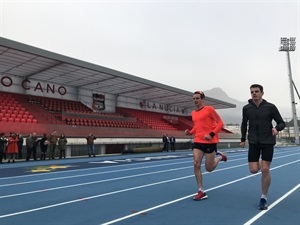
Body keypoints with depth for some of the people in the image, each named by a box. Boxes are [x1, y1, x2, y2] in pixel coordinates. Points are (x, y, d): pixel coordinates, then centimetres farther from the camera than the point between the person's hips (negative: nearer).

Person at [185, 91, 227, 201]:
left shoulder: (209, 109, -8)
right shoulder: (193, 113, 11)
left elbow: (220, 123, -7)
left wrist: (212, 134, -19)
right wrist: (190, 132, 2)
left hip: (210, 141, -5)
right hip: (198, 142, 5)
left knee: (209, 168, 4)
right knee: (196, 164, -7)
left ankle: (219, 157, 37)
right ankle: (201, 192, 4)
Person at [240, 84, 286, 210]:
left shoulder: (270, 107, -5)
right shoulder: (246, 108, 1)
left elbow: (282, 123, 0)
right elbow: (244, 124, 14)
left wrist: (277, 128, -23)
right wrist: (243, 139, 14)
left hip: (268, 142, -2)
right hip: (253, 142, 2)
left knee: (265, 170, -5)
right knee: (254, 170, -3)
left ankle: (263, 198, 12)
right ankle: (260, 164, 37)